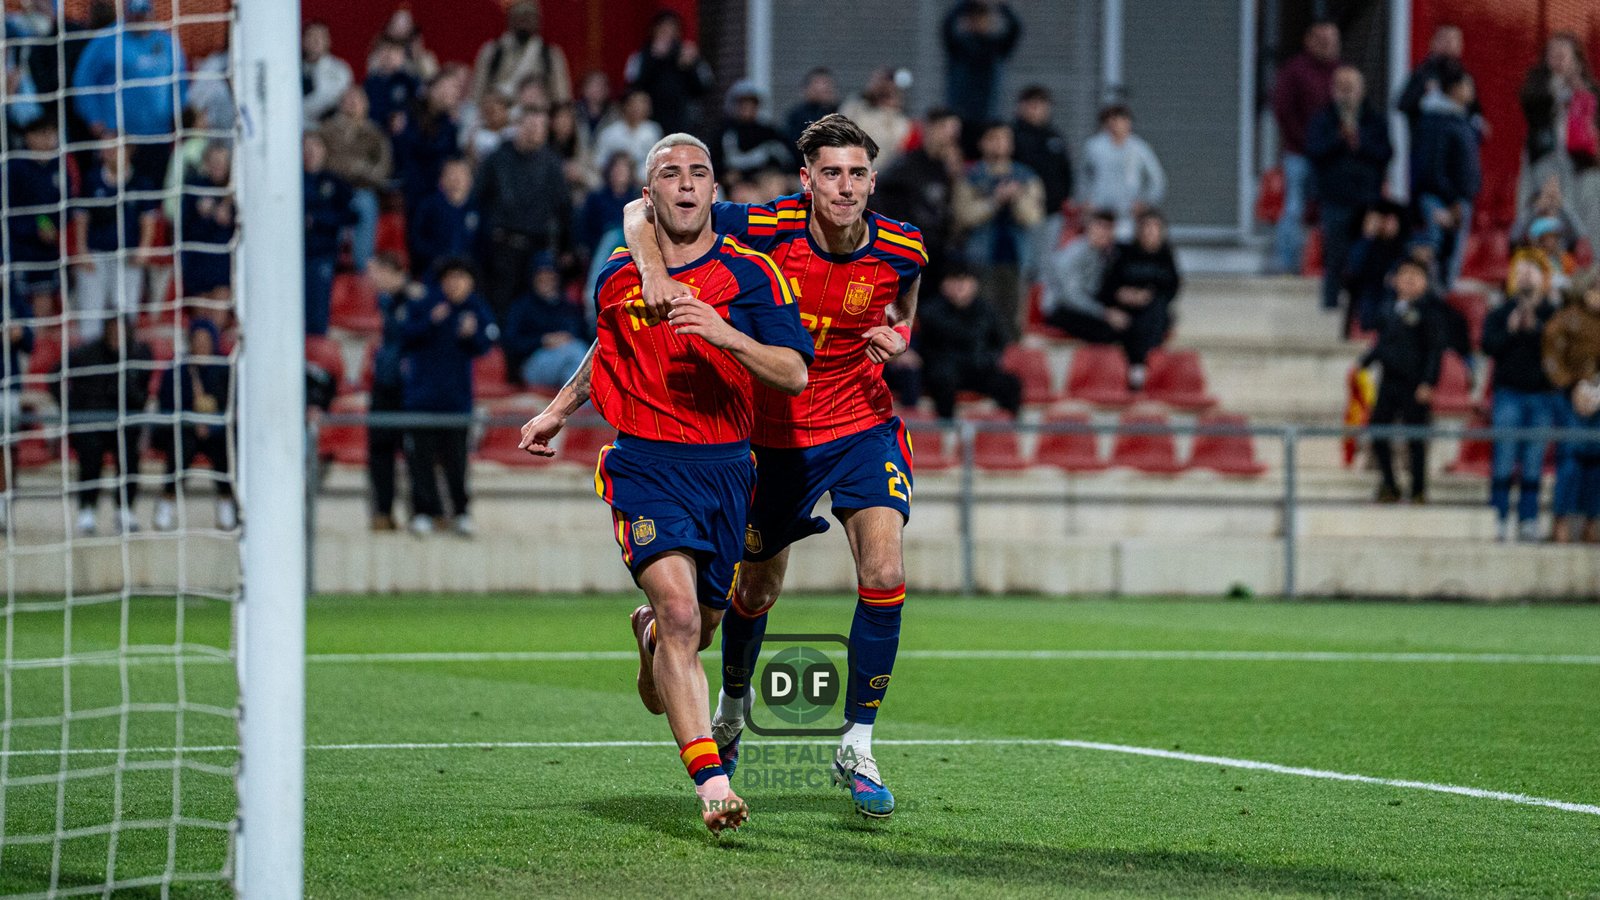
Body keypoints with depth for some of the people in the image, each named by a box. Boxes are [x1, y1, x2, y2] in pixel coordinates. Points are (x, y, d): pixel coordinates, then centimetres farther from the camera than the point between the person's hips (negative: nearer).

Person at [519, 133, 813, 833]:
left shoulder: (749, 273, -2)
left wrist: (727, 334, -25)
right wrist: (558, 410, 25)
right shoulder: (619, 277, 7)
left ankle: (648, 634, 54)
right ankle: (711, 784, -26)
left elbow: (794, 375, -10)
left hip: (725, 467, 1)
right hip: (645, 466, -1)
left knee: (696, 629, 14)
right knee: (680, 612, -21)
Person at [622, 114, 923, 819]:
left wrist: (898, 340, -12)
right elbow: (642, 211, -15)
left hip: (862, 424, 1)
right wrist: (654, 269, -36)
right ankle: (731, 710, 45)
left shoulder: (902, 251, -12)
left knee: (884, 574, -19)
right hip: (774, 434, 0)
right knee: (757, 587, 13)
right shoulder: (768, 229, -20)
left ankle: (857, 747, -5)